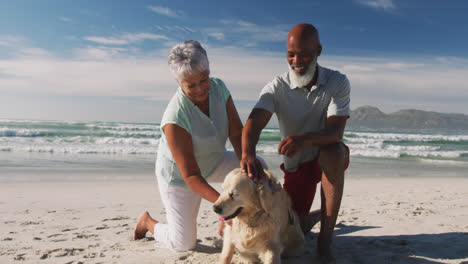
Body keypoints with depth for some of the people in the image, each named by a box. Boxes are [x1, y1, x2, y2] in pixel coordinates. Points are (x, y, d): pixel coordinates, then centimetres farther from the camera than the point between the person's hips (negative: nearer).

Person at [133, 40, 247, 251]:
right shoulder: (174, 118, -35)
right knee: (183, 244, 1)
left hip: (213, 162, 6)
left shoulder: (218, 88, -17)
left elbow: (237, 133, -17)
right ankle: (148, 221, 32)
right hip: (179, 176, -6)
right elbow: (191, 176, -33)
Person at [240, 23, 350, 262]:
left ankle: (325, 238, -24)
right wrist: (248, 153, -50)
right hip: (295, 164, 2)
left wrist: (305, 139, -48)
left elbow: (336, 131, -26)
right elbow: (254, 122, -28)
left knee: (333, 153, -38)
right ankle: (317, 215, 37)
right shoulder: (277, 87, -12)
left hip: (327, 158, -1)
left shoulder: (337, 82, -14)